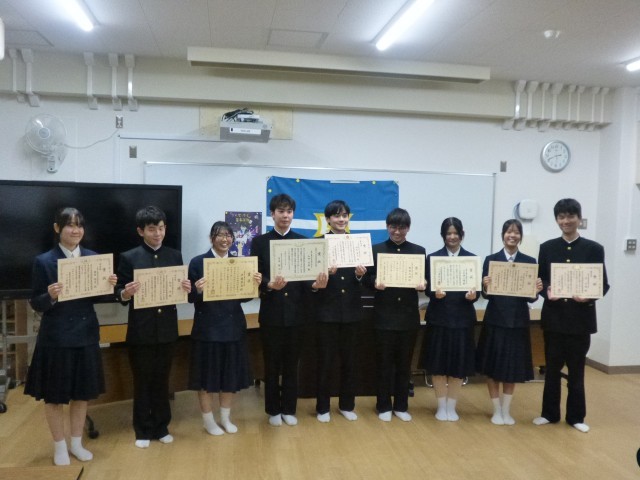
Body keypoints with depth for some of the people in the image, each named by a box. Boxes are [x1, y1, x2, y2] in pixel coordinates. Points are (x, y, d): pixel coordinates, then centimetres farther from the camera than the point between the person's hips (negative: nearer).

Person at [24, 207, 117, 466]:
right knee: (54, 395, 10)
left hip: (86, 334, 4)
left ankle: (76, 443, 32)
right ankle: (59, 446, 28)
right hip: (56, 337, -3)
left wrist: (110, 285, -12)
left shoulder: (93, 258, 2)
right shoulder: (43, 261, -9)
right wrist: (50, 296, -27)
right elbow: (36, 304, -7)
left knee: (82, 392, 14)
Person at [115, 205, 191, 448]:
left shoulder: (174, 255, 5)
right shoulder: (129, 257, -4)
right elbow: (119, 294, -4)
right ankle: (143, 431, 23)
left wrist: (187, 289, -13)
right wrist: (126, 293, -25)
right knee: (142, 382, 9)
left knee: (162, 381, 14)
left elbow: (181, 289, 8)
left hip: (167, 329, 3)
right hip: (140, 331, -2)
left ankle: (161, 427, 28)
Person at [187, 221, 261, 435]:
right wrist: (199, 290, -28)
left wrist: (255, 284, -13)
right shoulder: (198, 262, -7)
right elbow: (191, 298, -8)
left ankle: (226, 418, 31)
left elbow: (244, 297, 4)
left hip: (233, 326, 4)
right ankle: (209, 421, 26)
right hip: (207, 328, -4)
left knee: (231, 374, 13)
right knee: (207, 376, 8)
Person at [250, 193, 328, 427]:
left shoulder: (302, 241, 5)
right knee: (271, 364, 9)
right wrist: (269, 285, -24)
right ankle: (273, 410, 24)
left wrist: (315, 284, -20)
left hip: (295, 312, 1)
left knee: (291, 364, 11)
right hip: (271, 313, -1)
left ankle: (289, 409, 25)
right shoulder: (260, 241, 1)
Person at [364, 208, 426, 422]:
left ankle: (401, 406, 23)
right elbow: (368, 278, 0)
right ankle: (384, 406, 20)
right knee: (384, 363, 6)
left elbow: (425, 279, 5)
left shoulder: (419, 251, 6)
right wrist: (375, 282, -21)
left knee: (404, 364, 11)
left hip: (408, 316, 2)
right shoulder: (376, 249, 2)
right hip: (384, 316, -1)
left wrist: (423, 284, -17)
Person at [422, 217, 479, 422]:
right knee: (437, 363, 5)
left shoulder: (472, 259, 4)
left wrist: (473, 295, -21)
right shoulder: (433, 258, 2)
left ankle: (451, 407, 22)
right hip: (438, 317, 0)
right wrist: (435, 293, -23)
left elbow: (477, 289, 0)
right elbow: (428, 288, -2)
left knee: (459, 363, 6)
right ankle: (441, 406, 20)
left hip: (462, 318, 1)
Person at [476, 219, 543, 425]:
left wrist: (536, 290, -21)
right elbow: (486, 294, -5)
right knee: (492, 367, 6)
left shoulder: (529, 262, 2)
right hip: (495, 320, -1)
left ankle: (507, 410, 26)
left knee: (513, 368, 11)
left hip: (518, 321, 1)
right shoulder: (491, 260, -2)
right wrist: (486, 287, -26)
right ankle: (497, 410, 22)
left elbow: (532, 297, 0)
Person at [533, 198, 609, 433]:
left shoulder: (594, 249, 0)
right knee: (552, 368, 10)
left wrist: (589, 296, -20)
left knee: (576, 370, 9)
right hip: (554, 316, 1)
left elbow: (603, 284, -1)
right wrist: (547, 290, -17)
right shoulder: (547, 248, 5)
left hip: (580, 318, -1)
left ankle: (576, 416, 23)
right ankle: (550, 413, 23)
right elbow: (540, 279, 5)